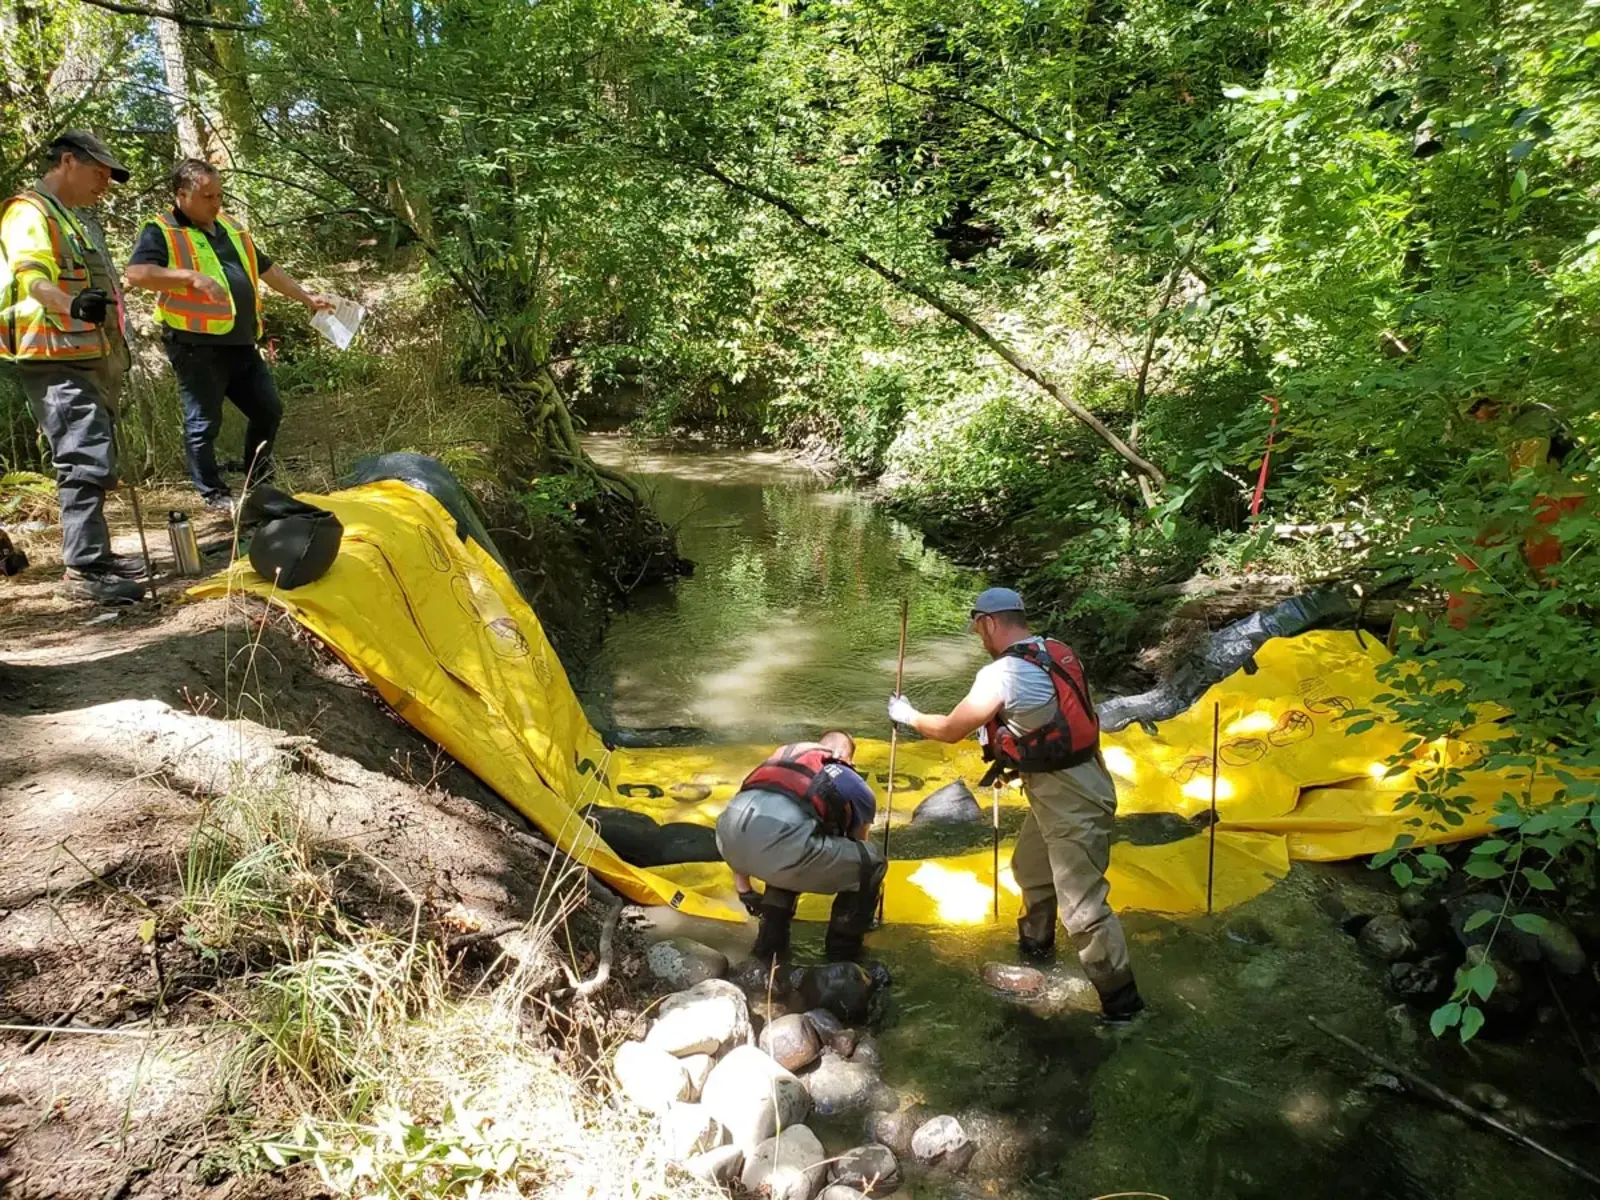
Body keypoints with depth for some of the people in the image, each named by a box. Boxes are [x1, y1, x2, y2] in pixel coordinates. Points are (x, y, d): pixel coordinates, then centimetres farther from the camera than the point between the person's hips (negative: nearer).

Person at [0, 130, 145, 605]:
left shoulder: (71, 219, 24)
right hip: (57, 361, -11)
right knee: (86, 462, -17)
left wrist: (114, 352, 33)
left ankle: (94, 555, 21)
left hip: (89, 361, 11)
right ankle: (85, 570, -17)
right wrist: (74, 306, -45)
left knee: (94, 463, 13)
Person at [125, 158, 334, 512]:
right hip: (196, 346, -7)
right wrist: (191, 276, -29)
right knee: (204, 423, -1)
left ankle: (258, 483, 31)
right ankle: (215, 495, 10)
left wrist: (306, 298, 27)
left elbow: (266, 268, 27)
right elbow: (137, 273, -20)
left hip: (241, 343, 7)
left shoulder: (230, 227, 18)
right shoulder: (161, 232, -5)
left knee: (268, 410, 13)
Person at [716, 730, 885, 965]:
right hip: (775, 840, -5)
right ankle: (842, 956, 30)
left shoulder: (781, 755, 37)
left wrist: (744, 890, 48)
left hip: (728, 832, 6)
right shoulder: (854, 785, 28)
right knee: (871, 865, 17)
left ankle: (769, 944, 37)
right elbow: (857, 856, 40)